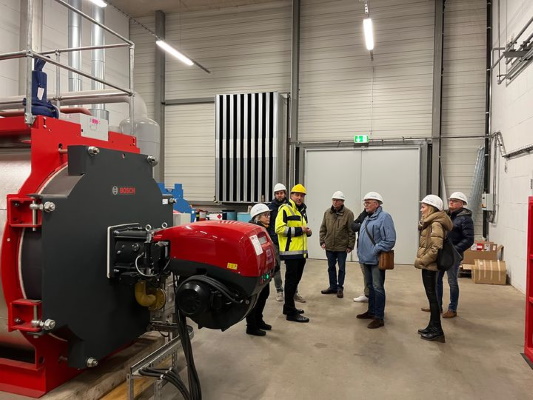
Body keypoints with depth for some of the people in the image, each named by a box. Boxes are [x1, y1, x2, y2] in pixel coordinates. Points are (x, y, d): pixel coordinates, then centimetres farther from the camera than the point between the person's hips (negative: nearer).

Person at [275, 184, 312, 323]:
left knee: (295, 280, 16)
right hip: (291, 251, -9)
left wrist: (307, 231, 8)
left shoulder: (302, 211, 18)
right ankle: (291, 312, 3)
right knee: (291, 281, -3)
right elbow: (279, 228, -21)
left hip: (301, 252, 9)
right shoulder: (285, 209, -11)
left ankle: (288, 306, 29)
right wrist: (299, 230, -20)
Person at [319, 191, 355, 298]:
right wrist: (322, 241, 1)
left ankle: (340, 288, 22)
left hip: (342, 247, -4)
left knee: (341, 268, 8)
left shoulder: (348, 213, -10)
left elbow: (351, 231, -9)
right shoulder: (327, 212, 2)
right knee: (331, 267, 14)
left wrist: (350, 245, -10)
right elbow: (323, 228, 7)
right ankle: (333, 286, 27)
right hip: (329, 246, 4)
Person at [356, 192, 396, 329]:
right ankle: (371, 311, 31)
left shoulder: (384, 217, -14)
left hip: (377, 260, -9)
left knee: (378, 288, -2)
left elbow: (390, 240, -21)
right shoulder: (367, 218, 14)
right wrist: (361, 252, 12)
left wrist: (375, 251, -19)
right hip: (367, 259, 9)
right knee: (370, 286, 18)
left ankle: (379, 317, 6)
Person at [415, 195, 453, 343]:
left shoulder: (436, 224, -18)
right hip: (428, 265, 10)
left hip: (429, 265, -10)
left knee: (432, 296, -1)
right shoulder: (430, 222, 12)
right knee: (431, 295, 16)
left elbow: (435, 248, -25)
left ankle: (437, 331, 9)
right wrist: (422, 260, 8)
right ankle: (432, 327, 27)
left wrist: (421, 261, -17)